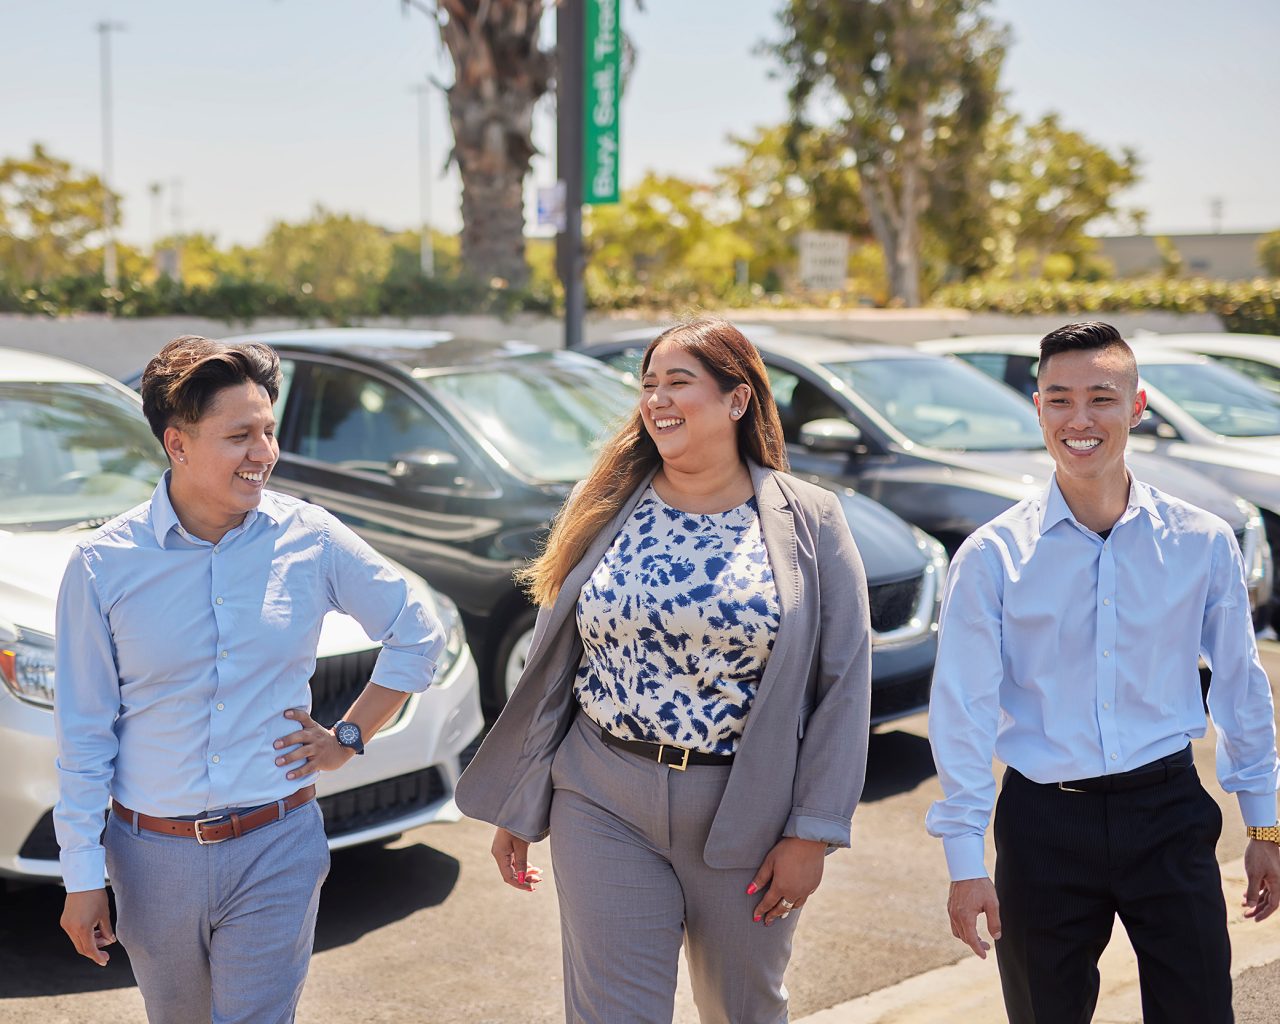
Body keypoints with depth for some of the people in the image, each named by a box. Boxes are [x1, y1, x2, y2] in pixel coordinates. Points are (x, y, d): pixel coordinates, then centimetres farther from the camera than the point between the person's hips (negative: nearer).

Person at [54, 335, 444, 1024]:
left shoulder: (310, 539, -6)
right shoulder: (102, 565, -7)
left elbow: (417, 635, 8)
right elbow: (84, 735, -3)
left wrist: (350, 737, 3)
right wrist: (82, 876, -2)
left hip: (276, 848, -1)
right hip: (153, 856, 1)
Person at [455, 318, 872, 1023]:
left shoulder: (809, 523, -3)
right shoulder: (606, 510, 2)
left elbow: (842, 686, -4)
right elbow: (551, 663, 7)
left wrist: (812, 832, -9)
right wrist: (515, 809, 7)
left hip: (744, 810, 0)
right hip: (605, 806, 1)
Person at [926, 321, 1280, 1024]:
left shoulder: (1203, 543, -1)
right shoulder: (993, 556, -5)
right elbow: (964, 712, -5)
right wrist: (965, 859, -6)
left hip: (1170, 814, 1)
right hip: (1045, 826, -1)